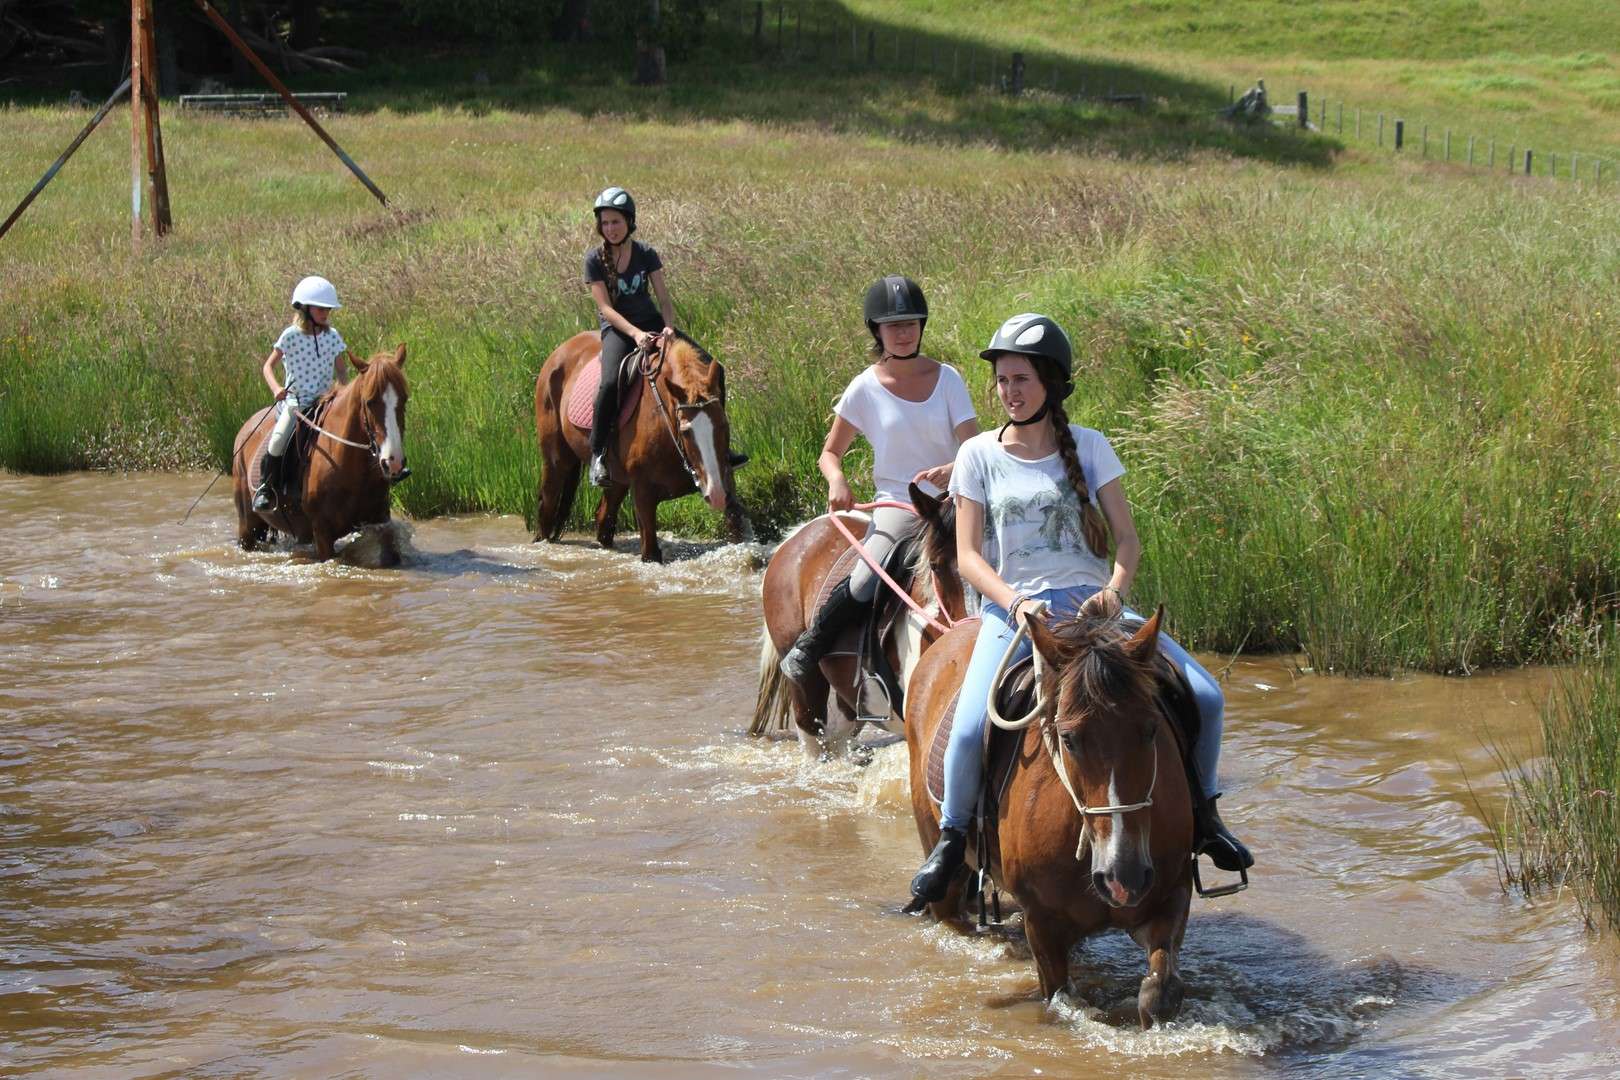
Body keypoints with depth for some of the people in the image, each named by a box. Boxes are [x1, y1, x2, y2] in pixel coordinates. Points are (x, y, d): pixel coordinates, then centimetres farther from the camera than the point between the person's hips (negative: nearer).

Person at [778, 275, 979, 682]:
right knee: (864, 584, -27)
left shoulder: (947, 379, 3)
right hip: (896, 504, -2)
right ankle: (807, 648, -2)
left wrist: (951, 471, -26)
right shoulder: (865, 388, 1)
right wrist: (836, 480, -12)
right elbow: (830, 453, 12)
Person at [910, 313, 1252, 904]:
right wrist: (1013, 601, -18)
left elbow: (1127, 538, 3)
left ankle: (1201, 811, 13)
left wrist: (1114, 590, -17)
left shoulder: (1090, 446, 6)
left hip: (1092, 606, 2)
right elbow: (967, 554, 0)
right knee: (970, 728, -28)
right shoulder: (979, 455, 3)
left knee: (1204, 695, -12)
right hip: (1012, 609, -2)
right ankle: (951, 836, -1)